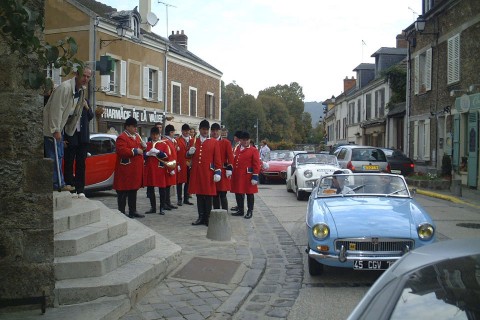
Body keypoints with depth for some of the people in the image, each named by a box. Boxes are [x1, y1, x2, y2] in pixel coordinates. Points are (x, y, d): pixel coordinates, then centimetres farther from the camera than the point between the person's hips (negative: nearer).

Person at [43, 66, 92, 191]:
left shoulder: (81, 90, 7)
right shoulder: (65, 87, -22)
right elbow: (56, 109, -24)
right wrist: (55, 130, -24)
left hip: (59, 127, 9)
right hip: (51, 128, -9)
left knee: (59, 156, 13)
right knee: (54, 156, -6)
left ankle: (60, 184, 19)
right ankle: (58, 184, -2)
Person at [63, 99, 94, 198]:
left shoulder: (85, 102, 9)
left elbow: (91, 117, 14)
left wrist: (87, 108, -5)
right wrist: (63, 138, -8)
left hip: (82, 137, 4)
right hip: (70, 137, -4)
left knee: (81, 164, 6)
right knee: (69, 164, 2)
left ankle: (80, 190, 10)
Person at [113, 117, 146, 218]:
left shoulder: (136, 136, 16)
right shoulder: (121, 138, -11)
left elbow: (140, 148, 27)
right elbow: (122, 151, -23)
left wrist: (143, 146, 4)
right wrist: (135, 151, -20)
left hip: (136, 170, 9)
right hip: (125, 171, -9)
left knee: (133, 191, 14)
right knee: (123, 193, -1)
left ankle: (133, 211, 22)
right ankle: (122, 213, 6)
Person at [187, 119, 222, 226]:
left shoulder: (214, 142, 2)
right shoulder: (194, 141, 11)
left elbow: (217, 159, -1)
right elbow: (188, 156, 16)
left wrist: (218, 172, -9)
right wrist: (189, 152, -7)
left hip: (208, 172, -3)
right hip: (196, 172, 3)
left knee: (208, 195, 1)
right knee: (199, 195, 8)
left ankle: (207, 218, 9)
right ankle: (201, 217, 16)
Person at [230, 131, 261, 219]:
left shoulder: (254, 150, -4)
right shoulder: (237, 150, 14)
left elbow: (257, 165, -8)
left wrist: (255, 177, -13)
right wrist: (233, 174, 14)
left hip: (248, 177, -6)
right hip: (237, 176, 6)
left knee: (249, 194, 2)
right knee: (238, 193, 11)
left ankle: (250, 211, 11)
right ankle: (240, 210, 24)